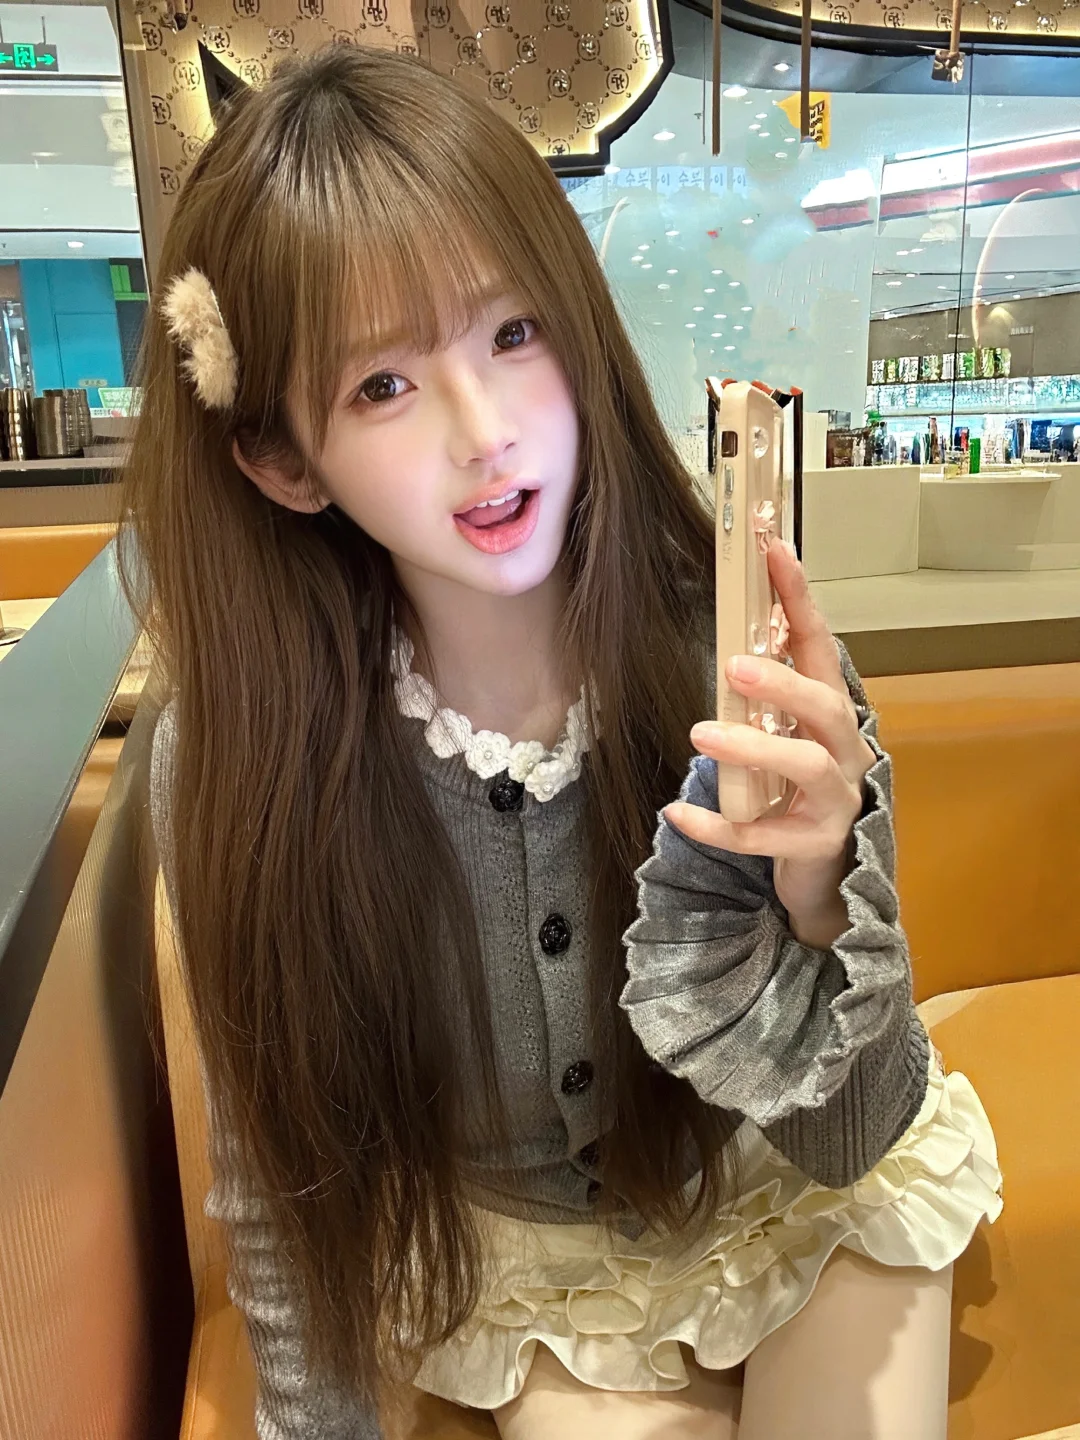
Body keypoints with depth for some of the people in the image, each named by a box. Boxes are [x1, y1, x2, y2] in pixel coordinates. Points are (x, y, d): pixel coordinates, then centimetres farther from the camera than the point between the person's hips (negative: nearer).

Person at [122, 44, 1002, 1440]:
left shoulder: (744, 661, -25)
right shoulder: (236, 757, -24)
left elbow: (847, 1138, -19)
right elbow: (280, 1171, -8)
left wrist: (812, 891, -37)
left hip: (799, 1205, 1)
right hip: (510, 1261, 0)